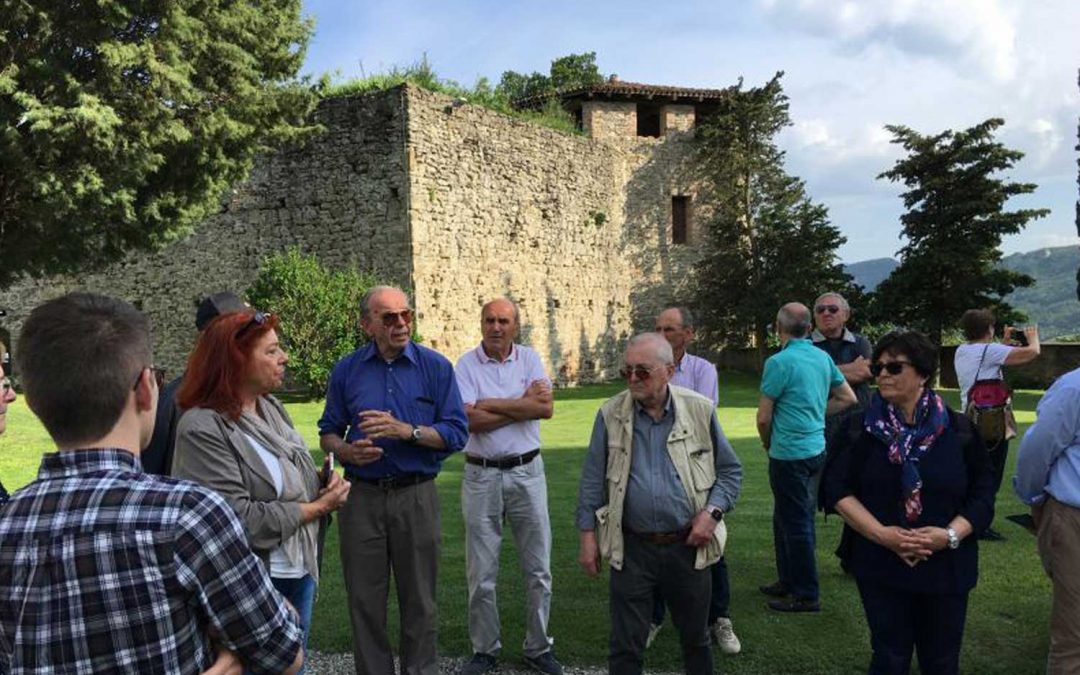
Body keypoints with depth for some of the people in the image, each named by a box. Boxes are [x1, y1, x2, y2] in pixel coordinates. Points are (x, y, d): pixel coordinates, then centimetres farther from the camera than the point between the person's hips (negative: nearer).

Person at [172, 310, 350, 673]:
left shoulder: (272, 407, 5)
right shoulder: (202, 428, -20)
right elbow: (239, 520, -24)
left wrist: (325, 485, -9)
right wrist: (315, 508, -15)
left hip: (301, 574, 7)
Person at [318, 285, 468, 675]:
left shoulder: (435, 367, -2)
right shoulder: (346, 371, 4)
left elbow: (456, 434, -5)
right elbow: (328, 434, 10)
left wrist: (405, 430, -18)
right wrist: (347, 451, -12)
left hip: (417, 496, -1)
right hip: (362, 496, 2)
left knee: (419, 600, 9)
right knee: (365, 600, 11)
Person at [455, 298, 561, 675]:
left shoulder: (529, 359, 3)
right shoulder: (467, 364, -3)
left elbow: (546, 408, -12)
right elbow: (471, 419, -16)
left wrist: (491, 404, -13)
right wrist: (523, 403, -13)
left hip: (527, 473, 2)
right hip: (481, 476, -2)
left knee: (538, 569, 9)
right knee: (481, 573, 7)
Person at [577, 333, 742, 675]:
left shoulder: (700, 410, -4)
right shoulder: (610, 415, -4)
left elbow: (730, 470, 5)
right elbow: (593, 480, 2)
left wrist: (712, 511, -9)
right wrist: (588, 536, 0)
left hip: (689, 546, 1)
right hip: (632, 549, 0)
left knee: (696, 638, 19)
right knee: (625, 645, 8)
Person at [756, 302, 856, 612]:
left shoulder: (779, 362, -16)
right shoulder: (823, 357, 5)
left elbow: (764, 417, -13)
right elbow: (848, 398, 16)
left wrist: (768, 444, 6)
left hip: (790, 454, -8)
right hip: (817, 449, 8)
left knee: (796, 523, 2)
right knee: (785, 518, 20)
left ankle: (805, 595, 12)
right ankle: (788, 581, 32)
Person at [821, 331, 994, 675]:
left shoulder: (959, 430, -1)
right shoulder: (859, 429, -2)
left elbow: (982, 495, 0)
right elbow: (837, 490, -4)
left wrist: (950, 535, -17)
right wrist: (881, 533, -16)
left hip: (946, 567, 1)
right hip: (880, 566, -1)